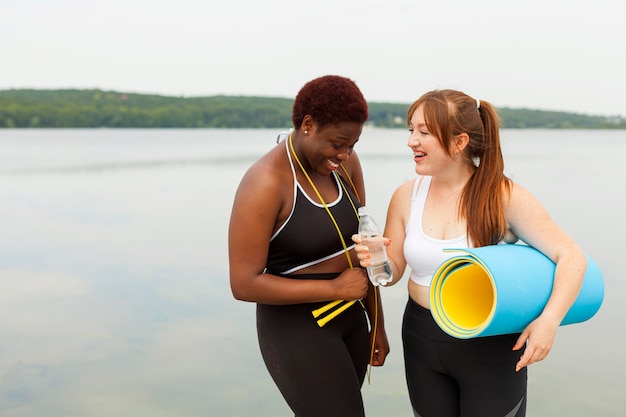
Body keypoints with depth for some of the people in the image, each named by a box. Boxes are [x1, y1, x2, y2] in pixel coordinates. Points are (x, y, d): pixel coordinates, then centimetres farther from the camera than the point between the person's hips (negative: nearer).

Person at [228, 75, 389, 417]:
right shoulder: (266, 182, -23)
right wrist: (335, 288, -20)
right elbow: (244, 284, -22)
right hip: (297, 329, -7)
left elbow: (360, 249, 8)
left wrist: (377, 324, 11)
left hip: (350, 320, 7)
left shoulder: (346, 164, -2)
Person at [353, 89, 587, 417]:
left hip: (491, 345, -3)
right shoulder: (407, 196, -5)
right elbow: (394, 271, 3)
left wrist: (549, 319, -28)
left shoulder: (504, 197, -16)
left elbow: (572, 258, -14)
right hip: (422, 342, 4)